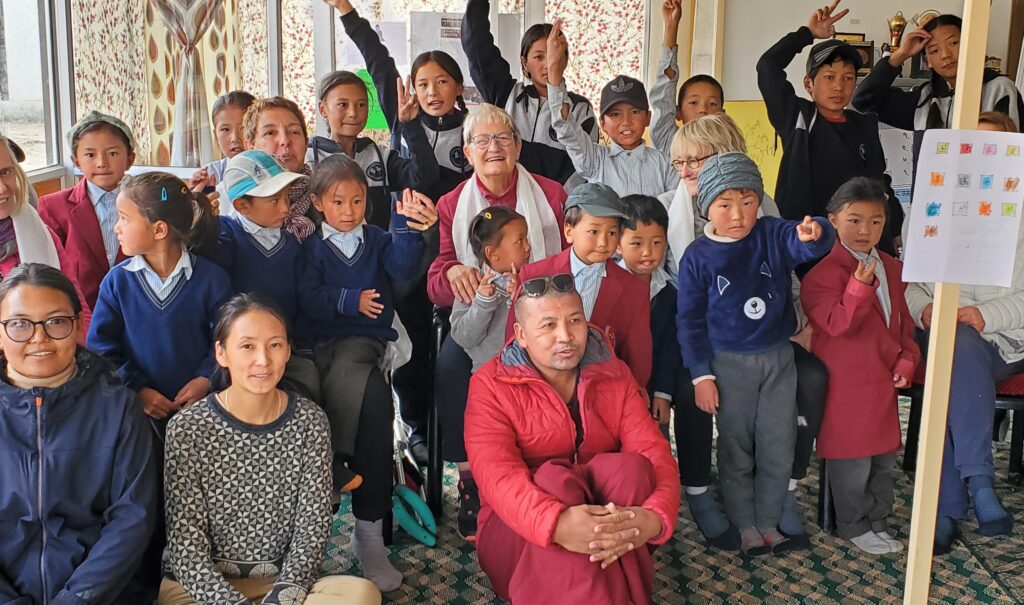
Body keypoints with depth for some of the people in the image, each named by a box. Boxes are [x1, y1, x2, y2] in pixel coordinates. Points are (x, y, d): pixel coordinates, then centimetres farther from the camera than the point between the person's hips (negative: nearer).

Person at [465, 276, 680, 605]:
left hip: (611, 518, 3)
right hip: (519, 532, -2)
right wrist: (557, 523, -44)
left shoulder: (615, 376, 2)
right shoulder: (491, 385, -8)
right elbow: (497, 474, -23)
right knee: (555, 480, -33)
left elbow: (655, 454, -11)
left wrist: (655, 517, -35)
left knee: (629, 467, -27)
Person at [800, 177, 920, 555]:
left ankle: (878, 522, 30)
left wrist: (906, 360, 3)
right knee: (853, 459, 0)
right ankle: (854, 526, 19)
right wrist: (859, 285, -32)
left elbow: (903, 323, 17)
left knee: (884, 456, 15)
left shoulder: (892, 269, 11)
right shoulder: (824, 273, -13)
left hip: (883, 381, 7)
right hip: (846, 384, -7)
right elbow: (838, 324, -21)